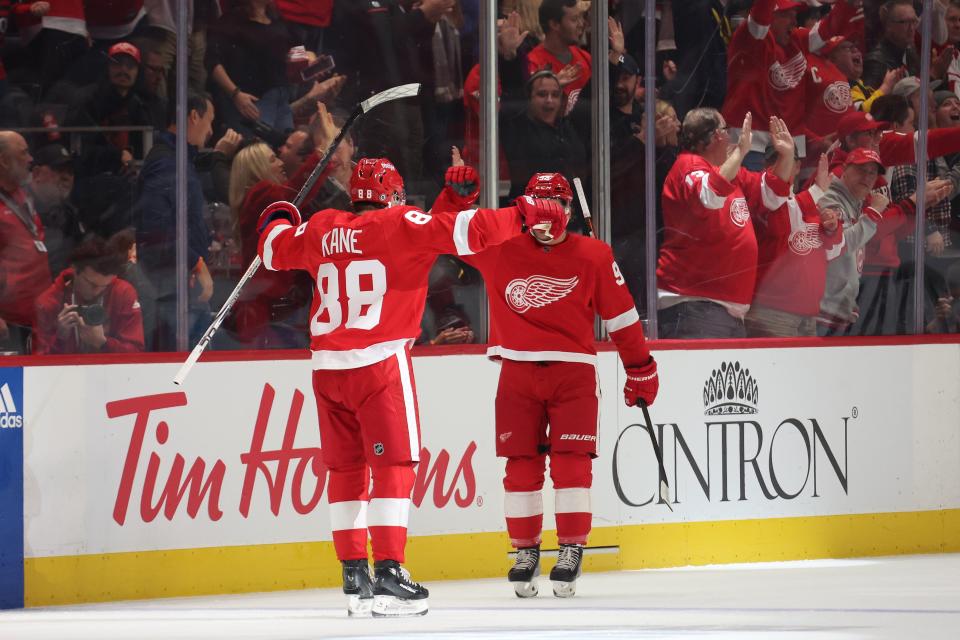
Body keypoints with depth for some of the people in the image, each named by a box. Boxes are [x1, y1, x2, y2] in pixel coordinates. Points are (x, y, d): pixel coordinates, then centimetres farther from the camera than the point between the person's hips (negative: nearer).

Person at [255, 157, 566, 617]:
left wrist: (277, 220, 49)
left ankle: (354, 578, 13)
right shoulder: (399, 225, -3)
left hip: (327, 367, 5)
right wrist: (521, 215, -8)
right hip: (381, 362, -5)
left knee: (346, 469, 11)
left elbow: (275, 249, 28)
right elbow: (462, 231, -13)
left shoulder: (320, 230, 11)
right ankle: (388, 574, -10)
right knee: (393, 466, -2)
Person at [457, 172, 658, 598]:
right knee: (521, 464, 3)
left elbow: (622, 317, 6)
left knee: (571, 462, -6)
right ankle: (525, 552, 13)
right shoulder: (499, 249, 3)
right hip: (517, 372, 1)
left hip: (573, 372, -1)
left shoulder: (593, 256, 1)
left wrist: (641, 371, 9)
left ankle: (572, 551, 1)